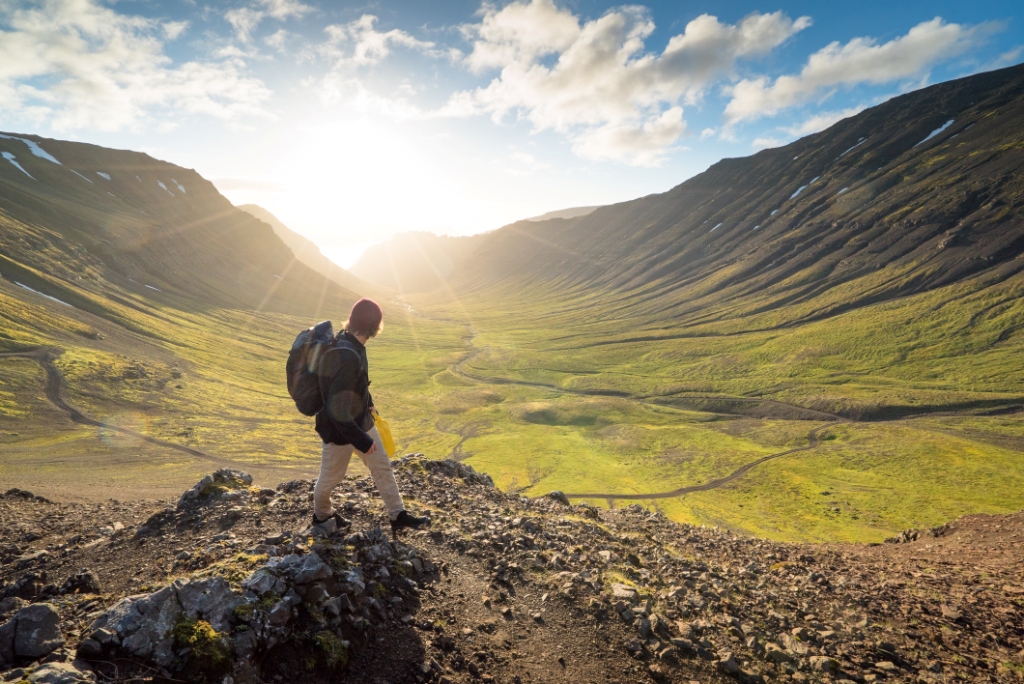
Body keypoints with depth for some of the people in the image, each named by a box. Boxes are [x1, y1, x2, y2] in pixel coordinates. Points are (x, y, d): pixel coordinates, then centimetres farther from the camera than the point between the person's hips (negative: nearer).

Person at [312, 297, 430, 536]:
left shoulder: (350, 343, -6)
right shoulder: (347, 357, -36)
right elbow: (337, 410, -34)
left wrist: (368, 404, 27)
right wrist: (362, 440, -24)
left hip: (361, 420, 9)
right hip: (340, 429, -9)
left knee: (382, 466, 15)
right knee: (331, 477, 18)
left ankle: (398, 516, 27)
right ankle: (321, 515, 45)